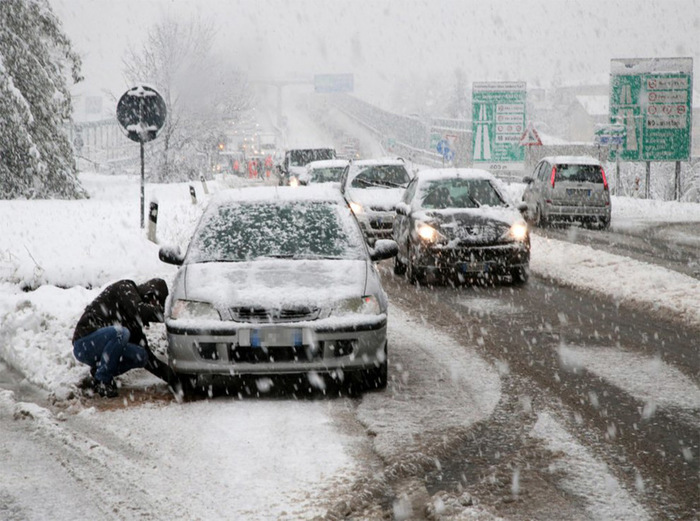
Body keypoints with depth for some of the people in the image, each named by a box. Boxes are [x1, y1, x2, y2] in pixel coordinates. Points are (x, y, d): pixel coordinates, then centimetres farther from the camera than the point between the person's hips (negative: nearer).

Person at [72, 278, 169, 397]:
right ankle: (102, 381, -17)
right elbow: (139, 311, -23)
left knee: (141, 356, -10)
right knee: (120, 333, -32)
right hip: (84, 344, -8)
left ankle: (98, 371, 7)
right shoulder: (124, 287, -3)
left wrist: (168, 374, 10)